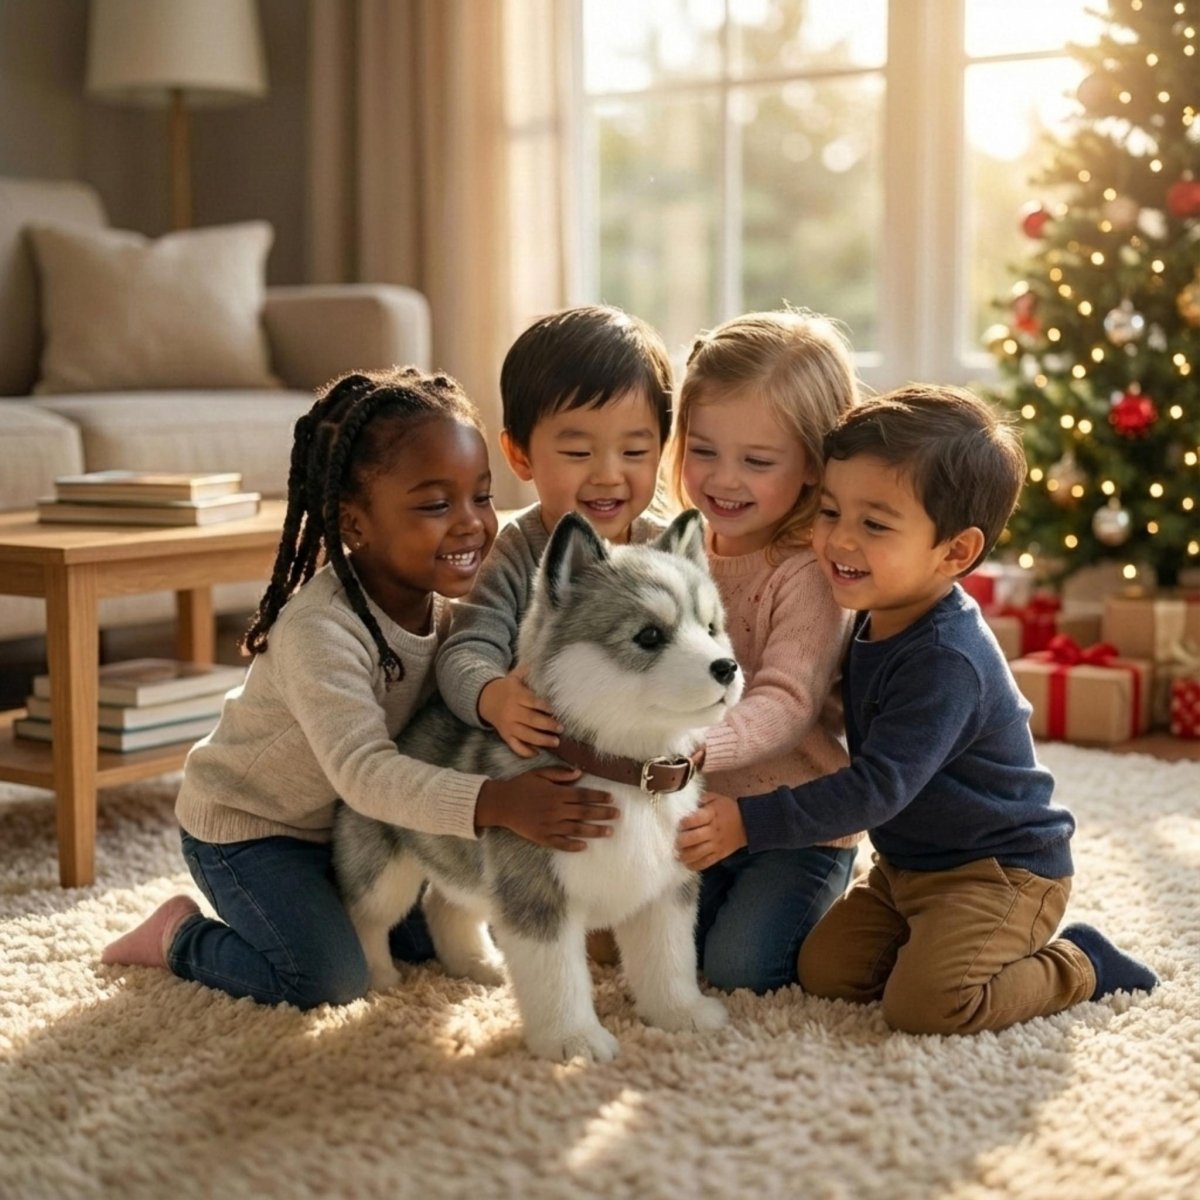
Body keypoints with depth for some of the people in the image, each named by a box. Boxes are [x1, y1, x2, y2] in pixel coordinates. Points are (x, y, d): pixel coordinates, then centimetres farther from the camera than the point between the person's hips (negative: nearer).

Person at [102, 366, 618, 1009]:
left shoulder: (447, 601, -11)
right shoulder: (318, 629, -36)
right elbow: (363, 770, -43)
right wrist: (494, 803, -56)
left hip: (344, 822, 7)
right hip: (245, 827, -7)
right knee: (329, 981, -17)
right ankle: (182, 935, 7)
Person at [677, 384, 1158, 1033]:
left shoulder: (944, 661, -28)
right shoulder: (876, 621, 0)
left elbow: (877, 788, -31)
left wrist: (749, 820, -34)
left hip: (1001, 870, -8)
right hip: (910, 863, 8)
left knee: (926, 1003, -22)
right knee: (824, 969, 0)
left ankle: (1079, 966, 2)